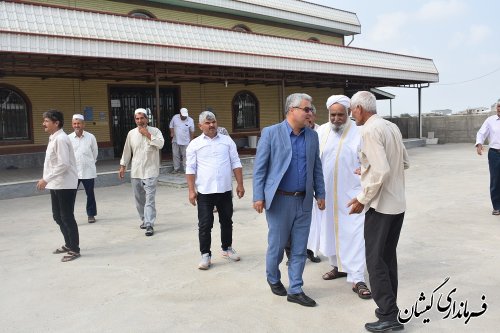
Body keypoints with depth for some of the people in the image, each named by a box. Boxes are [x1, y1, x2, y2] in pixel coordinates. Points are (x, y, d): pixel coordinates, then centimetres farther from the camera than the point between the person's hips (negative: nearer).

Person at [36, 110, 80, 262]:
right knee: (58, 216, 17)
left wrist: (46, 179, -23)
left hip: (65, 185, -10)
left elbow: (63, 164, -24)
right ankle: (69, 244, 32)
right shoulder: (53, 138, 13)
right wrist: (47, 180, 18)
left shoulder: (61, 139, -18)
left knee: (67, 217, -2)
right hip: (56, 184, 10)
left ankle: (74, 249, 9)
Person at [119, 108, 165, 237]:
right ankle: (144, 220, 31)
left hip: (150, 171, -4)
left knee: (149, 199, -11)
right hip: (135, 172, 4)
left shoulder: (155, 131, -3)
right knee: (139, 198, 14)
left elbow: (160, 144, -20)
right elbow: (127, 151, 12)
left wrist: (147, 134, -17)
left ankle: (149, 225, -12)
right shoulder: (131, 133, 6)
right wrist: (122, 166, 11)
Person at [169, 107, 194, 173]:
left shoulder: (190, 120, -8)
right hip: (175, 141, 2)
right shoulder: (175, 118, -4)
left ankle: (186, 169, 7)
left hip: (185, 141, -2)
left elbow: (192, 131, 1)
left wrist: (191, 140, 2)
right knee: (175, 155, 8)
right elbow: (171, 126, 9)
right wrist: (172, 132, -6)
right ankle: (176, 169, 18)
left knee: (185, 155, 1)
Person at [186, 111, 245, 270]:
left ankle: (227, 248, 32)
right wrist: (191, 190, -7)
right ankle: (205, 255, 13)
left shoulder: (227, 141, 6)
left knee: (226, 221, 14)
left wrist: (240, 184, 1)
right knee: (205, 224, 1)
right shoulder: (194, 144, 0)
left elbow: (236, 163, 6)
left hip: (225, 190, 2)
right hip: (204, 191, -2)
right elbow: (190, 169, -1)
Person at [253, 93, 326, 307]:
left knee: (299, 249, 9)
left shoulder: (312, 136, 8)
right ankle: (273, 279, 35)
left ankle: (295, 290, 22)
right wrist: (258, 196, -11)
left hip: (304, 201, 4)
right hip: (279, 200, -4)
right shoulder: (271, 133, -6)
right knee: (277, 246, 9)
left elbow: (317, 168, 13)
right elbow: (259, 167, -6)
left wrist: (320, 194, 8)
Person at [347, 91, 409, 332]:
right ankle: (389, 309, 26)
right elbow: (405, 163, 17)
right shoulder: (392, 127, 9)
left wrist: (362, 199, -14)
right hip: (398, 203, 8)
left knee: (375, 260, 1)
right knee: (388, 257, 17)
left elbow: (381, 171, -24)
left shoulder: (370, 131, -16)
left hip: (380, 205, -8)